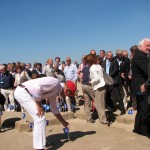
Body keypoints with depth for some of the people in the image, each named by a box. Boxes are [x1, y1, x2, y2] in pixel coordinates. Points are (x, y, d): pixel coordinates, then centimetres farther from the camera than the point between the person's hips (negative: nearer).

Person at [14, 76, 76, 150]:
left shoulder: (55, 91, 15)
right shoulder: (55, 82, -14)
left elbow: (54, 108, 25)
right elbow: (37, 87, -26)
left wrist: (63, 122, 31)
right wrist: (39, 105, -17)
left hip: (24, 93, 10)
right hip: (22, 91, -10)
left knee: (39, 117, 19)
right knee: (40, 117, -11)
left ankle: (40, 141, 32)